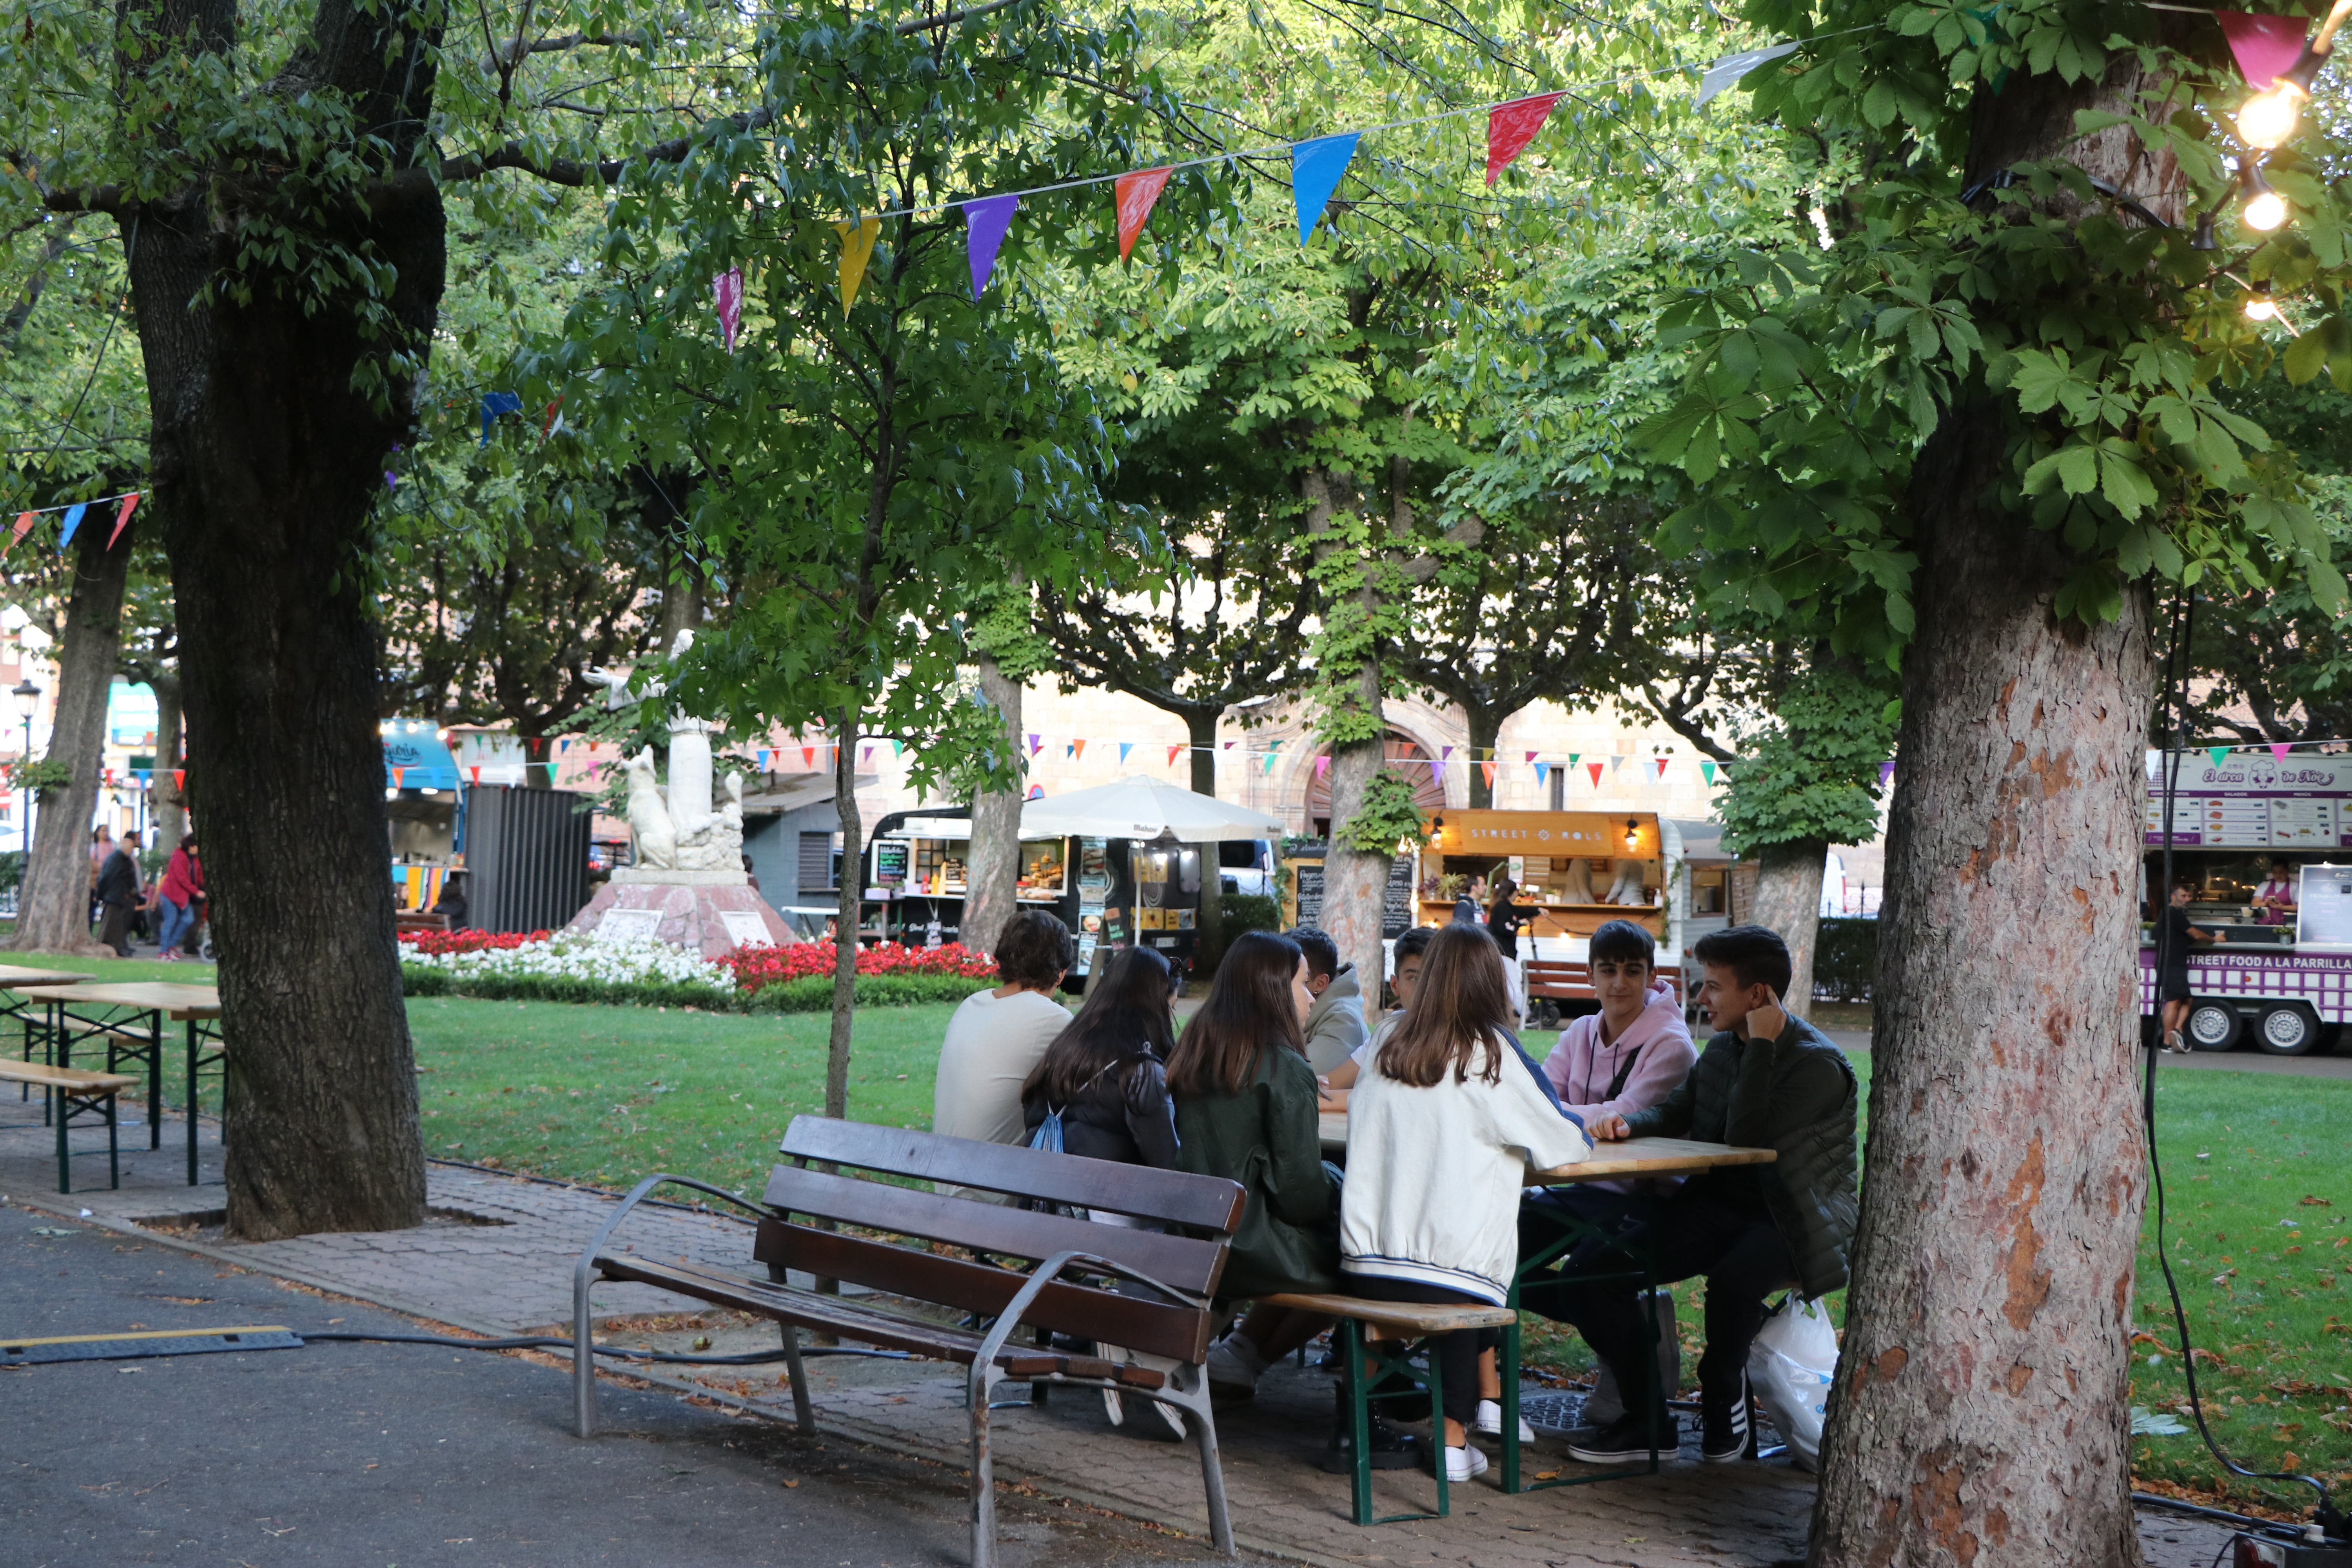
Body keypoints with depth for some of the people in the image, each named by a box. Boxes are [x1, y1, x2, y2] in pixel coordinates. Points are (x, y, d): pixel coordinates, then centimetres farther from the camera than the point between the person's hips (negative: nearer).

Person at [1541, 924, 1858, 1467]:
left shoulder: (1818, 1066, -15)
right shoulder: (1722, 1050, 10)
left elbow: (1746, 1138, -24)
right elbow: (1676, 1112, 20)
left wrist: (1760, 1046, -19)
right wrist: (1628, 1124, -2)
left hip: (1787, 1219, -7)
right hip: (1718, 1204, 7)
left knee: (1734, 1278, -40)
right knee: (1590, 1269, -11)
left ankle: (1723, 1397, -8)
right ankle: (1646, 1415, 1)